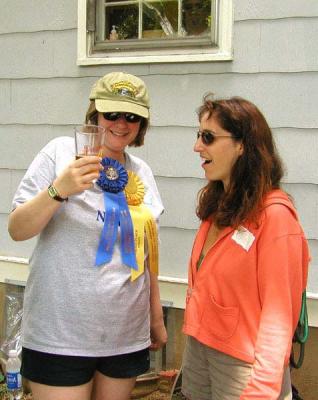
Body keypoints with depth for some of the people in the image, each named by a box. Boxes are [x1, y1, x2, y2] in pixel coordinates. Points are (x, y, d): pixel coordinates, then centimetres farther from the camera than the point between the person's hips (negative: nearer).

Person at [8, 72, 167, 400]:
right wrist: (59, 189, -26)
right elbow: (17, 230, -10)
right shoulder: (61, 152, -7)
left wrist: (157, 316, 17)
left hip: (127, 334, 5)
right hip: (60, 334, -4)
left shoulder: (141, 172, 8)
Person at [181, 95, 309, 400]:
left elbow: (278, 313, -19)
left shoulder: (275, 215, -17)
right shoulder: (217, 204, 7)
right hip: (197, 347, 7)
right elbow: (203, 284, 9)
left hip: (241, 361, -7)